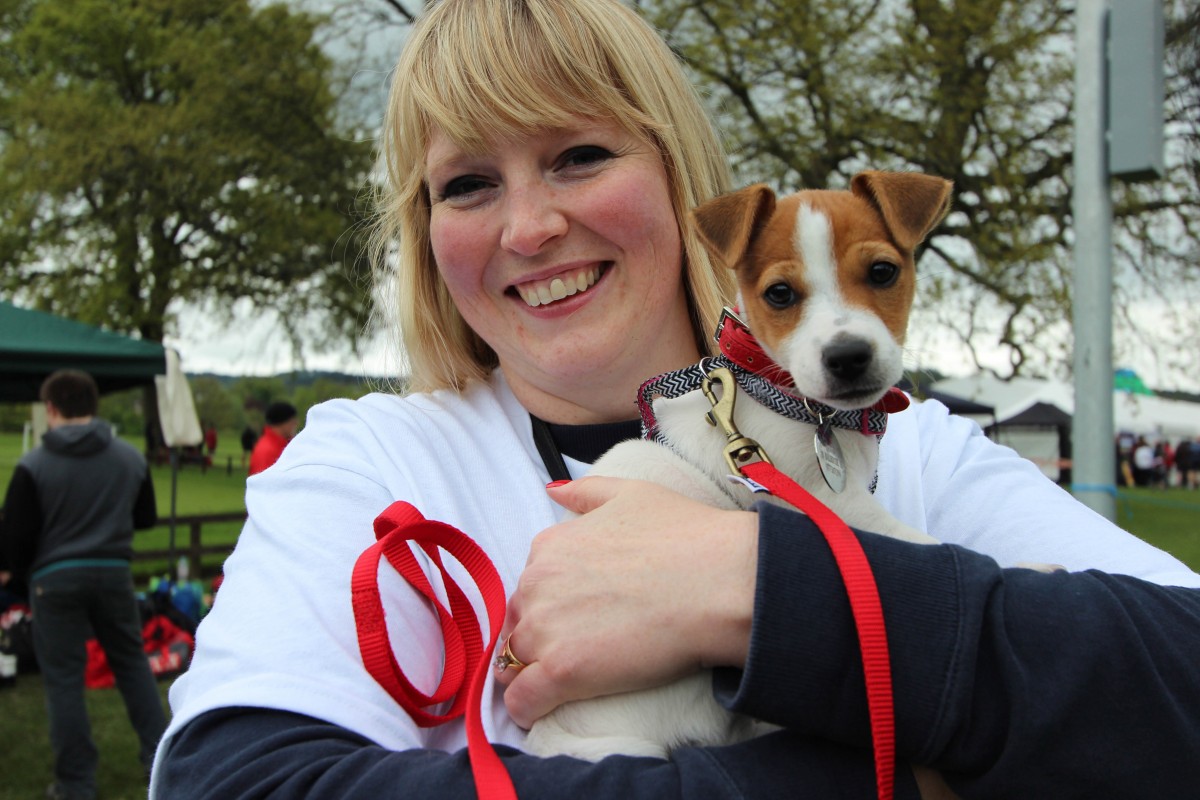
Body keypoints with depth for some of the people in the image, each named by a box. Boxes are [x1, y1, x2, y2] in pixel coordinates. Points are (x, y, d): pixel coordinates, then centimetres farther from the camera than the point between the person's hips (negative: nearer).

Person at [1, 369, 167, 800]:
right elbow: (147, 518, 12)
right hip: (114, 573, 3)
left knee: (64, 678, 6)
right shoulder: (130, 457, -1)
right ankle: (160, 756, 20)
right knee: (132, 663, 18)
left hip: (55, 578, -3)